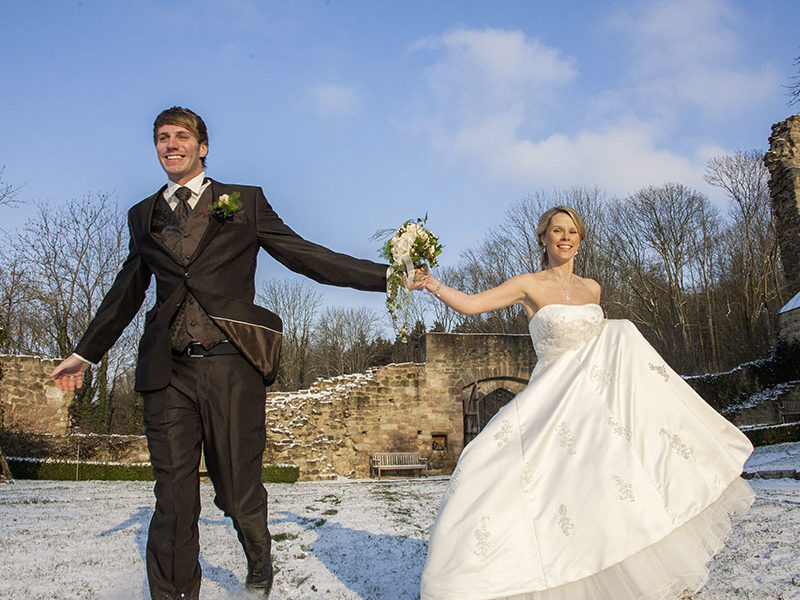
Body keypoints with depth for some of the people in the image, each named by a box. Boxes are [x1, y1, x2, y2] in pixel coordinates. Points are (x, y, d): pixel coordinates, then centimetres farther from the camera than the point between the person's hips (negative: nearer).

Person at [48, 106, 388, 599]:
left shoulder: (245, 202, 11)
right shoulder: (143, 216, 19)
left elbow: (304, 255, 6)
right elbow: (128, 290, 28)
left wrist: (386, 275, -2)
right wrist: (87, 351, 34)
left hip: (231, 366, -2)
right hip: (168, 373, 3)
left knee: (240, 493, 2)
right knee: (173, 501, 2)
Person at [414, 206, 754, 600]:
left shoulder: (591, 288, 12)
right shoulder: (529, 285, -3)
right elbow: (469, 304, -9)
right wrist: (431, 285, -21)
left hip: (597, 393, 6)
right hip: (554, 400, -6)